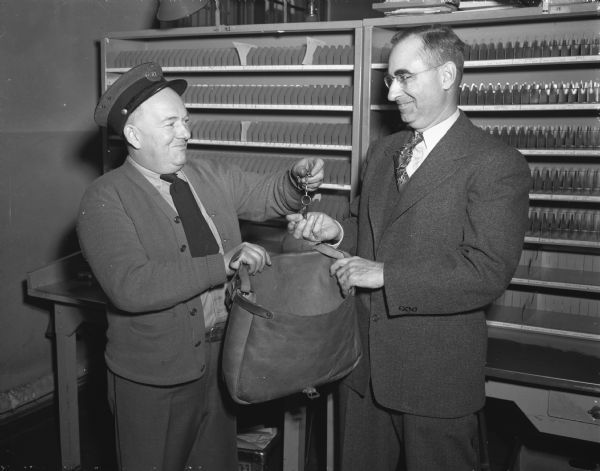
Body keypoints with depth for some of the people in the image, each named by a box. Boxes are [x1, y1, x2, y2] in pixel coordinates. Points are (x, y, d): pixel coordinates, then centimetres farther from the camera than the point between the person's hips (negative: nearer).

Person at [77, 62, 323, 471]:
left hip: (222, 360, 6)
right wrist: (223, 263, -30)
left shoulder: (209, 175, 3)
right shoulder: (105, 199, -16)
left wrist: (297, 179, -12)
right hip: (155, 379, -5)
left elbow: (268, 195, 11)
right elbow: (130, 287, -28)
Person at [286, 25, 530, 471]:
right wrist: (337, 231, -3)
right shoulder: (382, 151, 10)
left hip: (438, 374, -6)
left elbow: (487, 271, -22)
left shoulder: (498, 165, -14)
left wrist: (384, 274, -22)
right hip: (365, 364, 7)